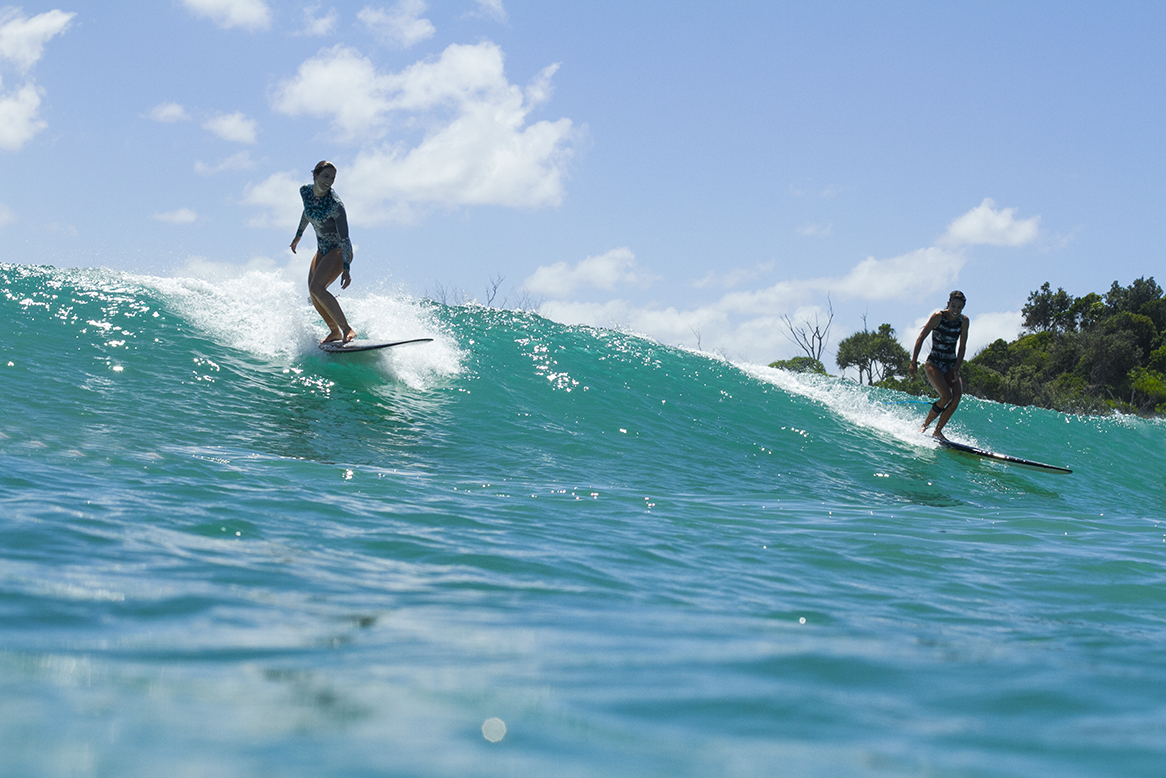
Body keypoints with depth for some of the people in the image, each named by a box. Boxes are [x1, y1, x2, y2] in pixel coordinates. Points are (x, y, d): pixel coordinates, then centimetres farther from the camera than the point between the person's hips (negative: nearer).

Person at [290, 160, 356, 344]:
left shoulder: (335, 205, -27)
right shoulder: (305, 191, -7)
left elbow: (344, 239, -27)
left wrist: (346, 268, -34)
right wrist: (298, 235, 27)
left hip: (339, 250, -7)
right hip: (322, 249, 7)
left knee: (317, 288, -23)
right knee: (313, 293, 0)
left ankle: (347, 329, -23)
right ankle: (335, 331, 14)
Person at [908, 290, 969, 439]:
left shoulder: (963, 321, 1)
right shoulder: (938, 317, -10)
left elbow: (962, 347, 4)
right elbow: (921, 338, -9)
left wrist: (956, 368, -7)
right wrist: (914, 362, -16)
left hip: (951, 365, 4)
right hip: (933, 363, -4)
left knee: (957, 396, -20)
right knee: (946, 396, -24)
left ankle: (938, 431, -9)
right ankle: (924, 426, -5)